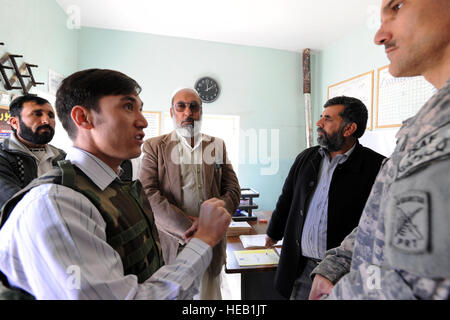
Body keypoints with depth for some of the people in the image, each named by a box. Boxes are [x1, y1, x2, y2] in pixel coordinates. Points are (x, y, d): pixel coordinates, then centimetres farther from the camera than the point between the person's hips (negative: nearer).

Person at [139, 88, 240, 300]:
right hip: (171, 242, -2)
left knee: (209, 293, 16)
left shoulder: (217, 145, 8)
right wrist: (187, 228, -19)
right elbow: (148, 194, -11)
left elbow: (233, 190, 3)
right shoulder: (154, 147, 0)